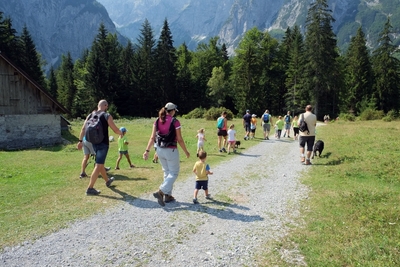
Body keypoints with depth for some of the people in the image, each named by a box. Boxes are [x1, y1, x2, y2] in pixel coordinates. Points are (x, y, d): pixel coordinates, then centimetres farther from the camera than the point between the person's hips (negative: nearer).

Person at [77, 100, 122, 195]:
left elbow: (83, 129, 3)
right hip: (103, 143, -7)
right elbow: (115, 130, -9)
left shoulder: (90, 116, 7)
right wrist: (121, 133, 11)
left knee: (100, 163, 21)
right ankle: (90, 188, -7)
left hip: (94, 143, 7)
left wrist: (80, 141, 7)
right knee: (98, 166, -5)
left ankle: (107, 180, 41)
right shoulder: (107, 116, -9)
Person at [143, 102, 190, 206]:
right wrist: (186, 152, 0)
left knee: (167, 172, 20)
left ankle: (168, 196, 24)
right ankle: (160, 192, -7)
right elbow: (179, 140, -11)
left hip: (160, 150, 6)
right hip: (171, 151, -6)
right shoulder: (175, 122, -12)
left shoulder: (157, 121, 3)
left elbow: (152, 137, 0)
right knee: (174, 173, 8)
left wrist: (147, 150, 3)